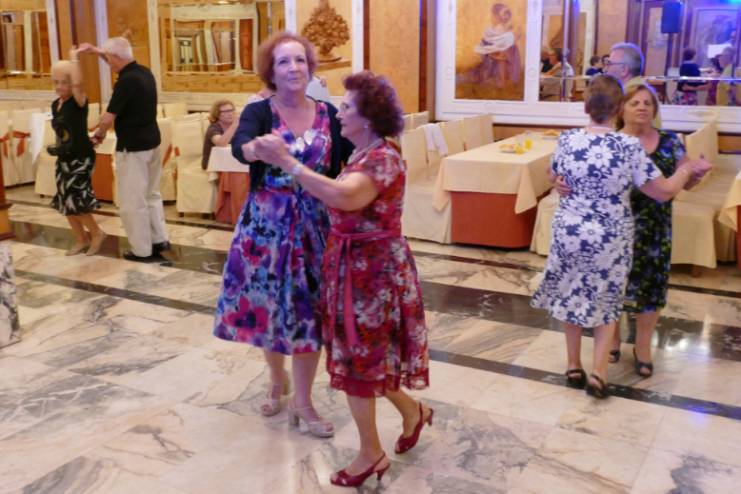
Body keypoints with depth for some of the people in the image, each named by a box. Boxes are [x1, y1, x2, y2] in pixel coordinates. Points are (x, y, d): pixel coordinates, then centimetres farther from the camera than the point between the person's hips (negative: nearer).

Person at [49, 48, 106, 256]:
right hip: (63, 159, 8)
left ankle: (96, 232, 9)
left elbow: (78, 83, -34)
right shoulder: (55, 105, 8)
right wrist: (56, 148, 13)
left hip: (81, 158, -8)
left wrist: (74, 58, -23)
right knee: (65, 202, 8)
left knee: (75, 200, -12)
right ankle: (81, 239, 22)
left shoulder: (79, 102, -13)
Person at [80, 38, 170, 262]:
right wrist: (98, 52, 26)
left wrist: (99, 134, 0)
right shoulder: (143, 72, 4)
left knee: (132, 200, 1)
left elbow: (108, 118, -18)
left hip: (132, 146, -9)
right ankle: (159, 239, 25)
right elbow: (123, 64, 28)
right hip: (151, 141, 9)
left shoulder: (127, 81, -22)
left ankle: (142, 250, 8)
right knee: (151, 194, 19)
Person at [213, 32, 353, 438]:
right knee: (267, 304, 11)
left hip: (314, 225, 1)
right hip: (266, 223, -1)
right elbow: (239, 145, -27)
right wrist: (257, 149, -50)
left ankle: (302, 401, 21)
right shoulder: (259, 111, -5)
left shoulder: (329, 115, 2)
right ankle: (277, 381, 38)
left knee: (308, 310, 4)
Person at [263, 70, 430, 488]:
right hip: (353, 265, 9)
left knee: (358, 356, 2)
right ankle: (412, 411, 39)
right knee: (363, 355, 18)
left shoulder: (384, 159, -21)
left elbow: (342, 197, -37)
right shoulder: (362, 156, 10)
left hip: (373, 269, -9)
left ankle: (372, 454, 20)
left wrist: (288, 162, -33)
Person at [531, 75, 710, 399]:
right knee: (607, 302, 16)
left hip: (569, 231, 2)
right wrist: (687, 170, 8)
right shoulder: (629, 147, -17)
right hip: (611, 238, -2)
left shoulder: (567, 141, -9)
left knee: (572, 296, 19)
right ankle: (598, 373, 10)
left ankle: (574, 366, 28)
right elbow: (664, 192, -10)